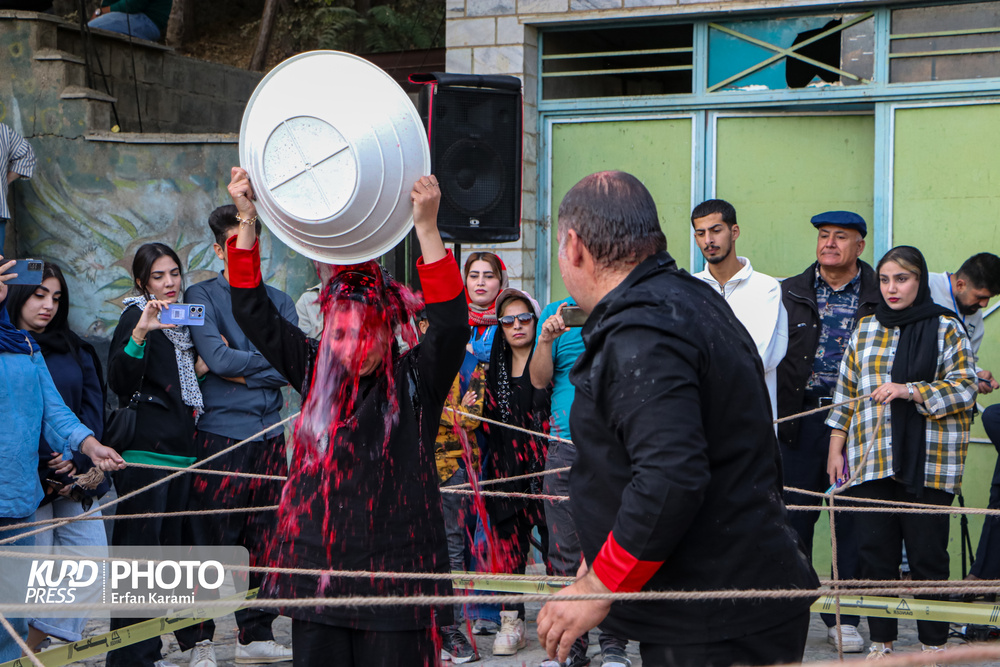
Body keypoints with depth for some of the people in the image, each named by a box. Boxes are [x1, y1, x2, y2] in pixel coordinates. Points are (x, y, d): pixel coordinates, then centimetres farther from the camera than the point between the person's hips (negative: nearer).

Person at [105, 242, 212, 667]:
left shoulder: (183, 319, 19)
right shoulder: (135, 317, -4)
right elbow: (118, 383, -19)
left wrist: (202, 365, 12)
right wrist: (140, 333, -31)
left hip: (181, 451, 8)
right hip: (145, 451, -7)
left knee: (172, 546, 12)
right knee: (139, 550, -8)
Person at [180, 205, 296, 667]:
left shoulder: (278, 301, 14)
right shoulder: (201, 296, 2)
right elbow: (215, 356, -14)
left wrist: (240, 367, -8)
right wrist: (268, 360, -4)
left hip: (269, 433, 5)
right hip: (220, 433, -4)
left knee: (265, 539, 7)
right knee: (211, 539, -4)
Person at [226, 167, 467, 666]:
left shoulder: (415, 381, -2)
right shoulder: (315, 373, 8)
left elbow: (452, 324, -18)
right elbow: (253, 312, 7)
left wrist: (426, 226, -27)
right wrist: (247, 221, -2)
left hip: (396, 569, -3)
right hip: (317, 566, 4)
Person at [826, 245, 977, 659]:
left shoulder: (946, 328, 3)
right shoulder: (865, 330, 14)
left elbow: (966, 387, -4)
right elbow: (846, 393, 17)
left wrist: (910, 391, -15)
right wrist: (836, 449, 12)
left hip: (927, 465, -3)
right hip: (871, 463, 4)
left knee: (927, 556, -2)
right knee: (876, 555, 4)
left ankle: (935, 646, 9)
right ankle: (881, 644, 14)